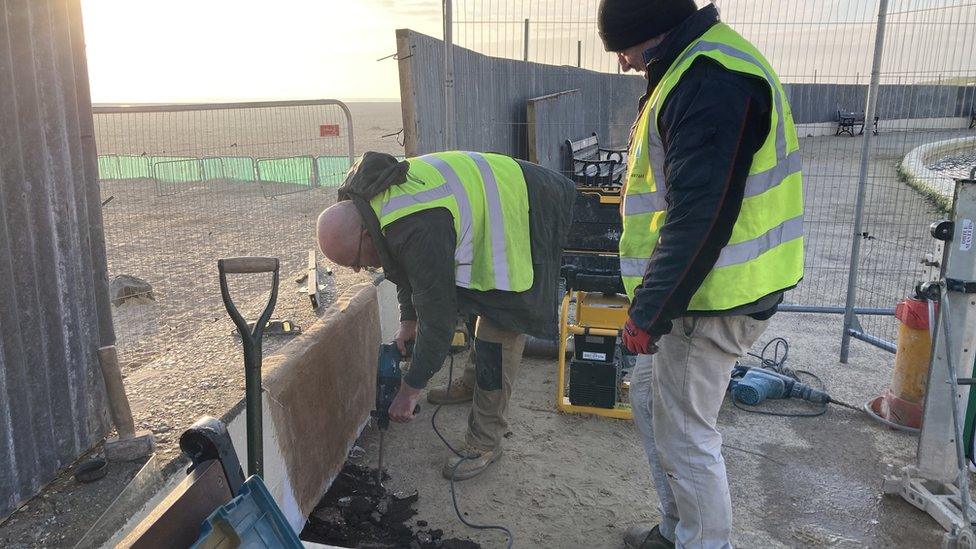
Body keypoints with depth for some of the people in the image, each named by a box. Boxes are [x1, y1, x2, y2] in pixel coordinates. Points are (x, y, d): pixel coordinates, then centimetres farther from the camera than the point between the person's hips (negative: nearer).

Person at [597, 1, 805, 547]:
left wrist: (648, 312, -19)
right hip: (693, 289, 11)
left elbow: (700, 217, -27)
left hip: (709, 298, -11)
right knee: (651, 398, 22)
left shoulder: (711, 80, -21)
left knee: (684, 434, 2)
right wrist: (653, 301, 21)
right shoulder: (699, 67, 14)